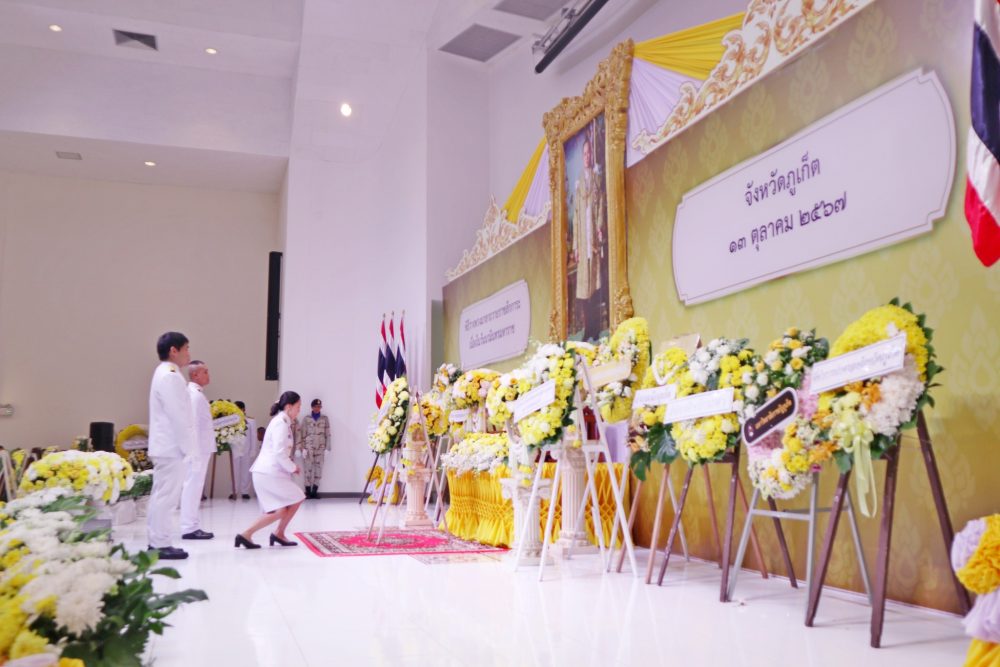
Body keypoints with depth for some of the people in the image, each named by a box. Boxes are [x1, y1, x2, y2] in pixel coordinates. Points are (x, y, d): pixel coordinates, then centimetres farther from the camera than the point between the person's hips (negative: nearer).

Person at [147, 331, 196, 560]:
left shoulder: (165, 374, 17)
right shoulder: (170, 376, -16)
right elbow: (178, 416, -21)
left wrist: (186, 444, 18)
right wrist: (188, 446, -17)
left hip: (165, 446, 11)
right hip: (171, 447, -11)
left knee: (160, 495, 13)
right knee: (166, 496, -5)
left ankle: (156, 542, 20)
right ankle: (160, 545, 0)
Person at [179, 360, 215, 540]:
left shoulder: (196, 393, 16)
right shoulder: (195, 394, -15)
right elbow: (192, 424, -20)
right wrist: (196, 452, -21)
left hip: (200, 449, 10)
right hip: (197, 449, -10)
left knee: (194, 487, 12)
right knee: (192, 487, -6)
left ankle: (193, 526, 18)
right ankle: (189, 528, -2)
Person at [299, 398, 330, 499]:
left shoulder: (325, 418, 6)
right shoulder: (306, 418, 3)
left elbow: (327, 434, 5)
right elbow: (302, 434, 1)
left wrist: (327, 448, -1)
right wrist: (303, 448, -5)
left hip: (320, 448, 1)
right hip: (308, 447, -1)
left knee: (318, 468, -2)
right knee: (308, 468, -3)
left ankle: (315, 491, 5)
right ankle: (308, 491, 3)